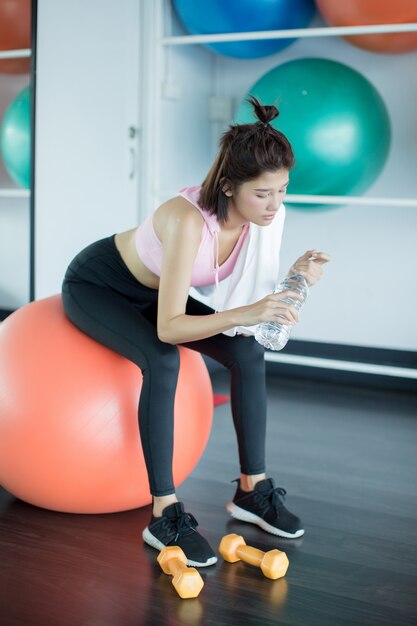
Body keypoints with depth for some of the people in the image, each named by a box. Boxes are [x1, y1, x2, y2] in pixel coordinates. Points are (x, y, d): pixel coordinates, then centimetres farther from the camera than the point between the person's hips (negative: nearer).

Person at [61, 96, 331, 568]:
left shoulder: (264, 214, -18)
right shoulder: (189, 220, -39)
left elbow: (248, 294, -9)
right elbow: (169, 328, -40)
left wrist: (294, 279, -27)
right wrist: (247, 314, -50)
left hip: (150, 291, 7)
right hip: (95, 285, -6)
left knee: (247, 352, -11)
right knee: (163, 361, -34)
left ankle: (252, 490, 1)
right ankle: (164, 514, -24)